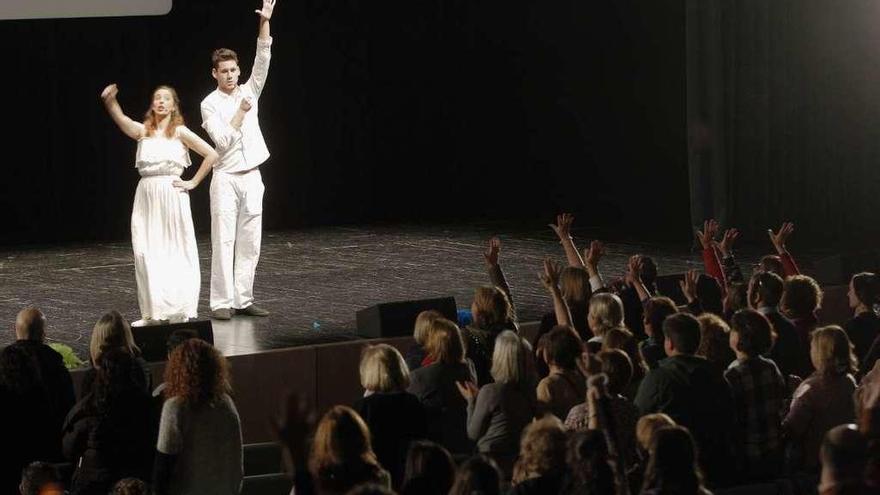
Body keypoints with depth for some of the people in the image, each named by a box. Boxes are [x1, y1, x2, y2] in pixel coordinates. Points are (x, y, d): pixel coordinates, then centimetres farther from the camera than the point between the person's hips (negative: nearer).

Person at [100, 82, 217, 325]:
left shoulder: (180, 132, 1)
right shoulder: (143, 131, 7)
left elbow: (211, 154, -3)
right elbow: (121, 120, -13)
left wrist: (193, 182, -4)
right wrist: (110, 101, -32)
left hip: (172, 196, -3)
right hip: (146, 196, 3)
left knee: (176, 252, 2)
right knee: (146, 254, 0)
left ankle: (180, 311, 8)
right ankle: (153, 312, 7)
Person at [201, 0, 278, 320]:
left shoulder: (248, 92, 8)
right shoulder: (210, 104, -4)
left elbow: (263, 61, -4)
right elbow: (222, 141, -14)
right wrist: (240, 113, -14)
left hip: (252, 178, 5)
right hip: (226, 179, -4)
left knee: (250, 243, 4)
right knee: (224, 242, -6)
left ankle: (243, 300, 9)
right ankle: (222, 303, -5)